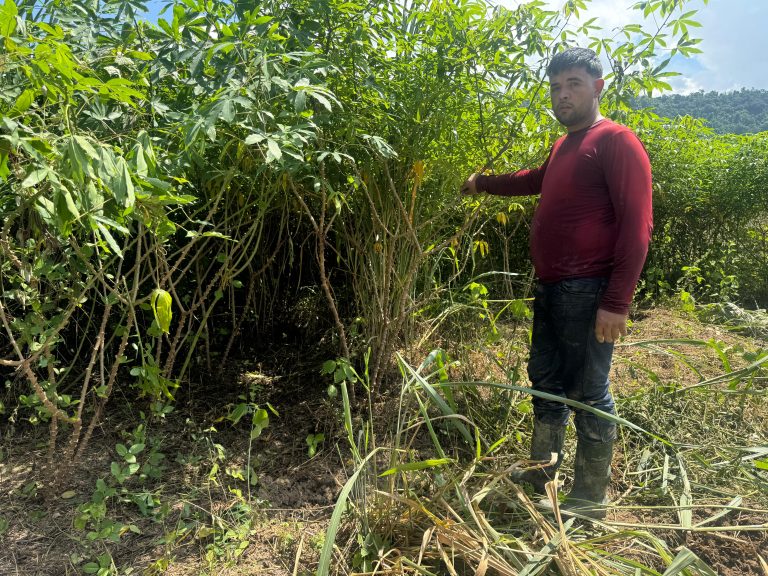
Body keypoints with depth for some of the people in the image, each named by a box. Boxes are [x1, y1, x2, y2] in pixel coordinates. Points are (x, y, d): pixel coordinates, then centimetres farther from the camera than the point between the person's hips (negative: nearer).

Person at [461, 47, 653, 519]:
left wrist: (617, 302, -22)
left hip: (589, 293, -9)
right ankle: (542, 471, 34)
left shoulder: (616, 141, -10)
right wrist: (486, 184, 47)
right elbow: (537, 180, 40)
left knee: (589, 393, 1)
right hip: (551, 288, 9)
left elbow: (637, 226, -17)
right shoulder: (564, 145, 18)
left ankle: (591, 500, 17)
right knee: (547, 381, 17)